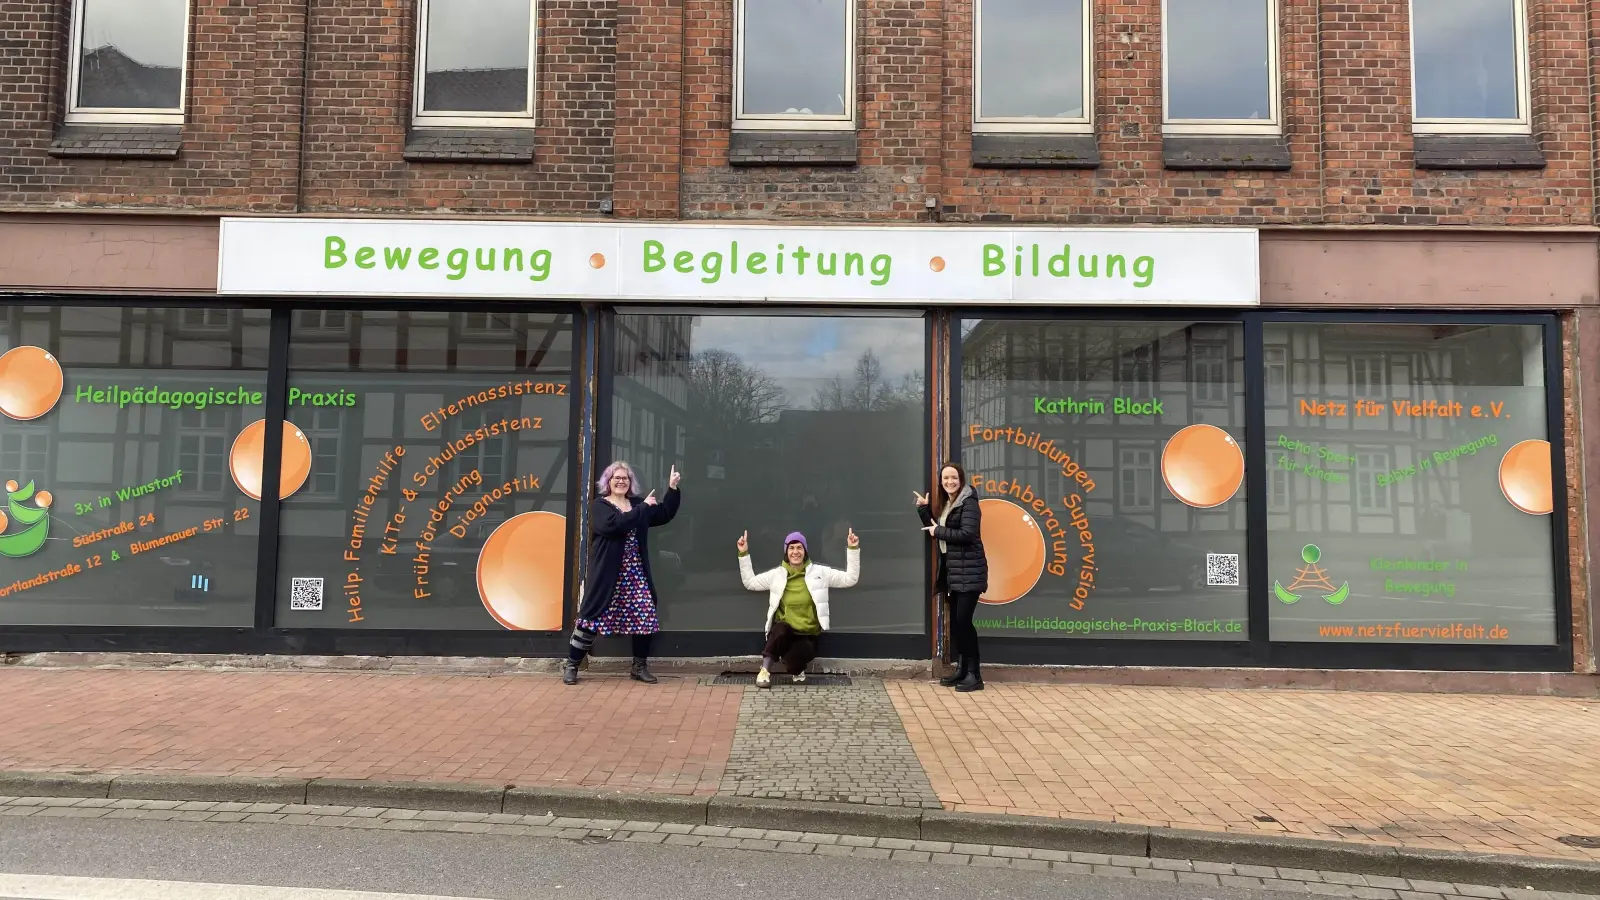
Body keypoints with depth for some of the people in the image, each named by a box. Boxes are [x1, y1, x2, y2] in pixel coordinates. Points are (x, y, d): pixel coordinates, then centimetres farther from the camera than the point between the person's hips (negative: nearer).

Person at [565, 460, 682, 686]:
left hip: (635, 574, 5)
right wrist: (643, 508, -16)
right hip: (607, 574, -5)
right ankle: (571, 666, 11)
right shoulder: (599, 505, -3)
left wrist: (672, 488, 6)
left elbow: (665, 514, 16)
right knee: (592, 616, -3)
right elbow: (615, 524, -22)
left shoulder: (638, 504, 14)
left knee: (645, 618, 2)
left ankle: (639, 667, 16)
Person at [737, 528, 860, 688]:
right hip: (784, 631, 1)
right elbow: (750, 582, 9)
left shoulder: (820, 572, 2)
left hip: (808, 633, -1)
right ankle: (765, 671, -18)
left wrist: (852, 549, -8)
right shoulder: (777, 574, 5)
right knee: (780, 630, -37)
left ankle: (796, 669, 4)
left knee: (796, 656, -35)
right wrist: (744, 554, 2)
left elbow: (850, 579, 0)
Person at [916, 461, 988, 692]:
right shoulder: (944, 504, 15)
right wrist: (924, 508, 5)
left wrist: (939, 531, -14)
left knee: (963, 620, -11)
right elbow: (933, 530, 15)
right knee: (954, 621, 10)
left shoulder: (969, 502, -11)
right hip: (951, 572, 9)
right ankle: (961, 669, 19)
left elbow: (967, 534, -23)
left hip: (969, 572, -9)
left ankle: (974, 675, -4)